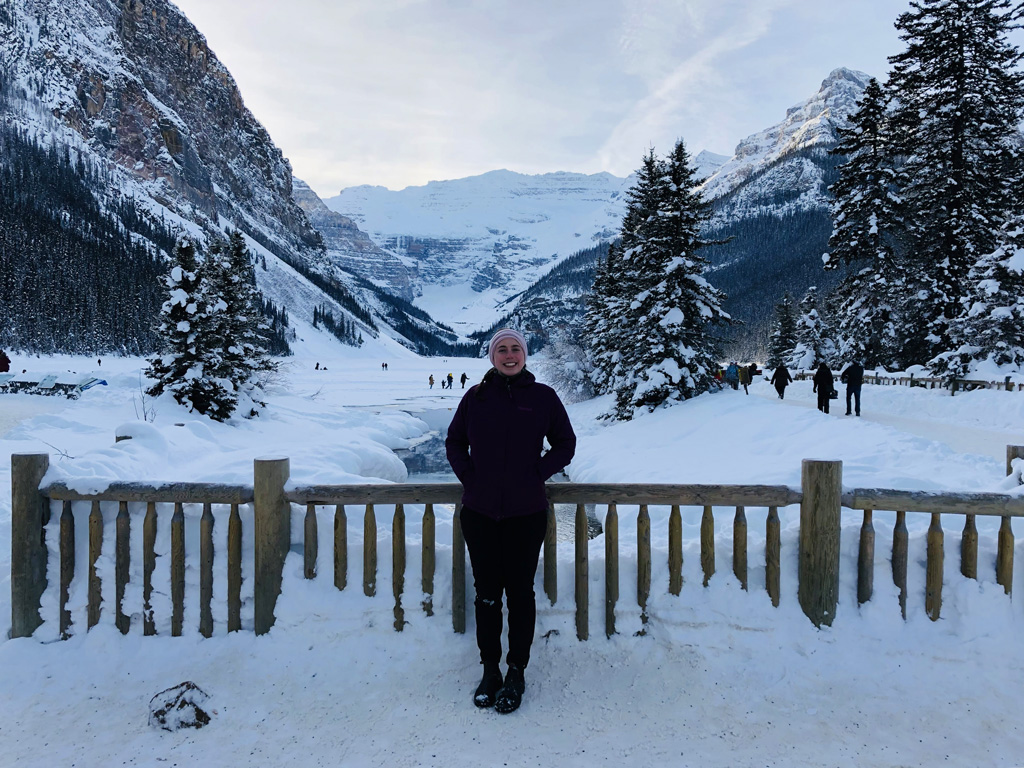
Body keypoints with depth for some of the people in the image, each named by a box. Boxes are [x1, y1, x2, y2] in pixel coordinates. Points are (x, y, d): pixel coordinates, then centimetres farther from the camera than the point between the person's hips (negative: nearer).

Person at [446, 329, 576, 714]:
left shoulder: (543, 397, -2)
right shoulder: (476, 397, 3)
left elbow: (565, 445, 6)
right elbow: (454, 442, 13)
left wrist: (537, 475, -4)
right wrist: (469, 477, 0)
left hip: (526, 513, -1)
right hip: (479, 512, 2)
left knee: (520, 592, 7)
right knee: (486, 592, 11)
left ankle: (516, 672, 23)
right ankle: (490, 669, 27)